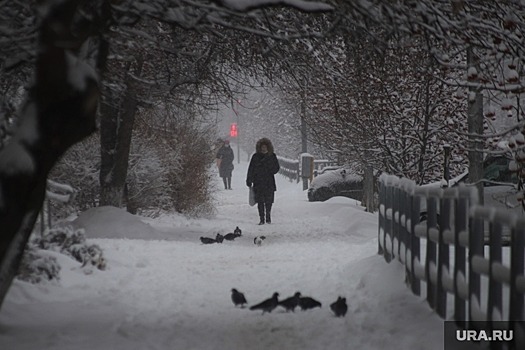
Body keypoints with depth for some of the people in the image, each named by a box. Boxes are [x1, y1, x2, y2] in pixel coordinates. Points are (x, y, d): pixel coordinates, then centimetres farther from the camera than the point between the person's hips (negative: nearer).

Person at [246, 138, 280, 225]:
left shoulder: (272, 156, 5)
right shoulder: (256, 157, 3)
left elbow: (276, 168, 8)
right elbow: (251, 169, 4)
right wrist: (249, 180, -1)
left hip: (269, 182, 0)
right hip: (258, 183, 0)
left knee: (268, 201, 1)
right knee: (260, 202, -2)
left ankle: (268, 217, 16)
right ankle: (262, 219, 2)